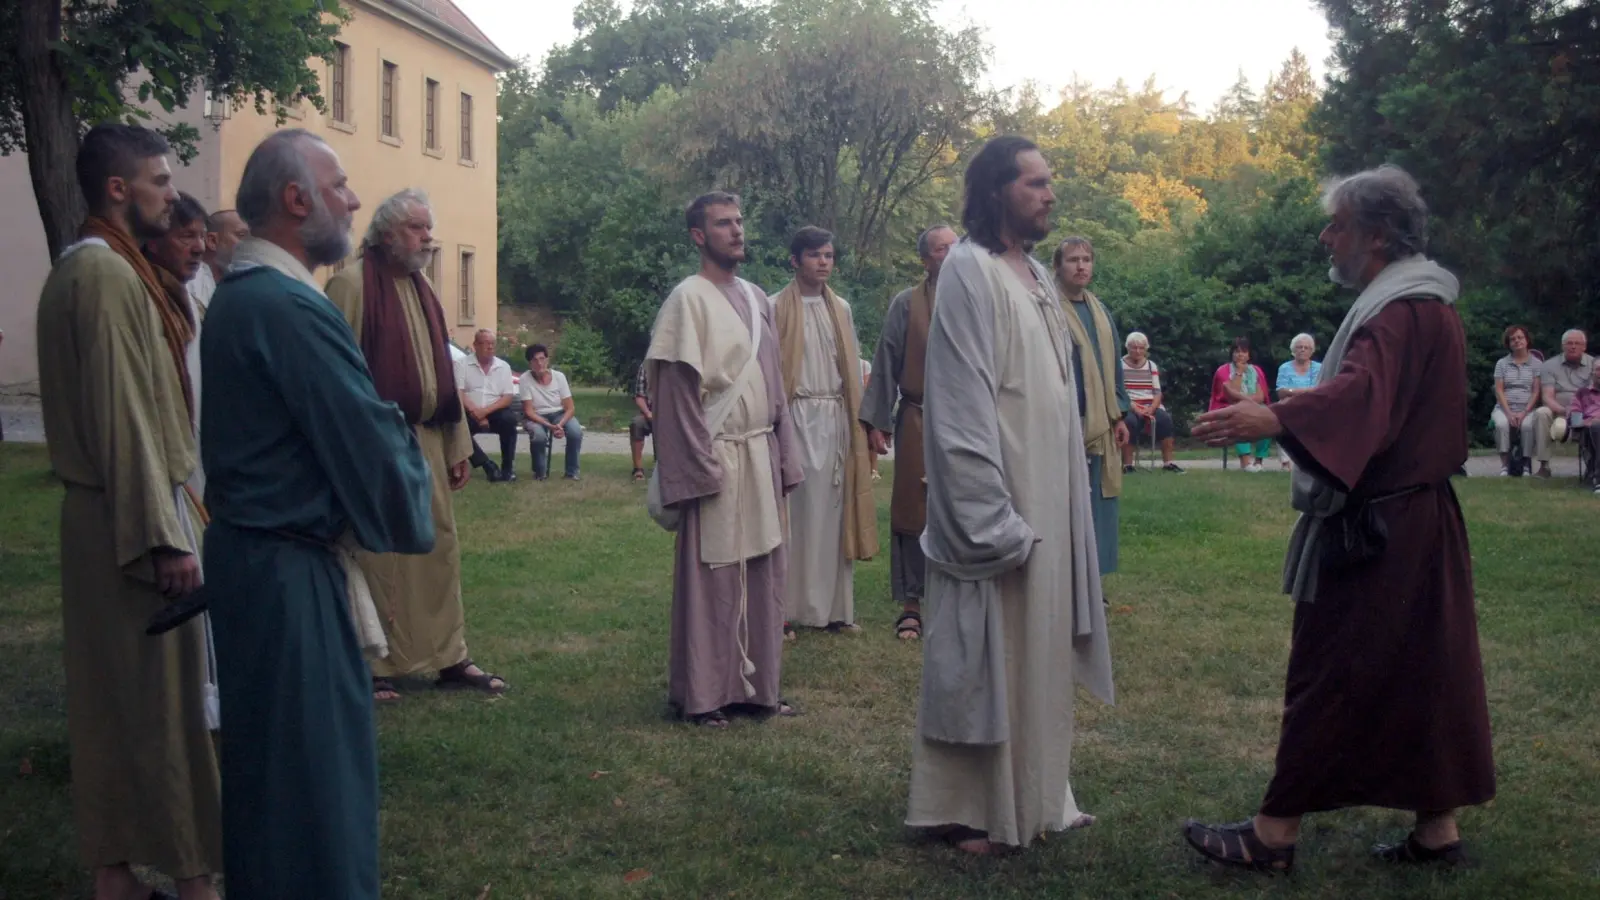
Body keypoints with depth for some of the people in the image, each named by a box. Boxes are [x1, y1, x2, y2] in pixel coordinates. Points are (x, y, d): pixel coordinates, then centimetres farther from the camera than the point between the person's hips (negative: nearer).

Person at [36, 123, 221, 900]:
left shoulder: (83, 267, 14)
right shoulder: (109, 273, -16)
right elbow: (123, 414, -21)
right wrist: (164, 534, -20)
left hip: (103, 510, 10)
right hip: (133, 514, -10)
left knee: (112, 696, 13)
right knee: (163, 698, -2)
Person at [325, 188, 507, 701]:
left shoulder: (421, 288, 15)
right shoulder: (352, 284, -9)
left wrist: (458, 445, 16)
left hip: (427, 441, 7)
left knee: (441, 548, 10)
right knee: (375, 556, 0)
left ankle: (450, 658, 19)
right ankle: (375, 666, 12)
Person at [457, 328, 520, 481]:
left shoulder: (503, 366, 7)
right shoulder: (462, 364, 2)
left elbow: (509, 397, 0)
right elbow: (458, 393, -7)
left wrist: (486, 411, -15)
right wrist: (475, 411, -19)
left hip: (494, 412, 1)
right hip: (470, 413, -1)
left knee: (509, 419, -31)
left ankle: (506, 468, -19)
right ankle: (488, 466, -25)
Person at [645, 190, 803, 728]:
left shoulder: (756, 299, 13)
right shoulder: (689, 299, -9)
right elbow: (676, 391, -13)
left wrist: (783, 458, 12)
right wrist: (698, 470, -17)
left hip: (761, 456, 7)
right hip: (717, 458, -7)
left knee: (763, 574, 11)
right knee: (710, 578, 0)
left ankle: (756, 685, 21)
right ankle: (702, 695, 11)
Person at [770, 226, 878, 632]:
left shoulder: (841, 309, 13)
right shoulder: (777, 308, -1)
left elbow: (852, 369, 15)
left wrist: (857, 422, 10)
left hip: (836, 418, 4)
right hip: (796, 418, -4)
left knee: (833, 509, 5)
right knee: (796, 509, -4)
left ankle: (835, 605, 10)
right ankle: (789, 607, 3)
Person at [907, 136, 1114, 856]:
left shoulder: (1036, 274, 13)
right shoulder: (969, 270, -12)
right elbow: (962, 404, -17)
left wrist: (1060, 499, 11)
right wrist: (991, 516, -21)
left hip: (1047, 494, 8)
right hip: (997, 499, -8)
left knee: (1036, 646, 14)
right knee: (984, 651, 0)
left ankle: (1033, 792, 25)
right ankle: (963, 808, 12)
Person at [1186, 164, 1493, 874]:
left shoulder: (1402, 309, -19)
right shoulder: (1426, 302, 15)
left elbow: (1361, 392, -38)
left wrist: (1274, 419, -54)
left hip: (1376, 528, -10)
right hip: (1417, 519, 10)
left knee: (1328, 675, -5)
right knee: (1421, 671, 12)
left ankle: (1274, 834, 2)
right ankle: (1437, 827, 19)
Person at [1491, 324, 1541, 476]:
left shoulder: (1536, 364, 8)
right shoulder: (1502, 363, 11)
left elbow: (1536, 391, 1)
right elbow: (1499, 390, 2)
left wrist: (1524, 412, -12)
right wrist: (1509, 413, -11)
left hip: (1527, 408, -1)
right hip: (1504, 408, 1)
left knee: (1527, 425, -35)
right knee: (1501, 424, -33)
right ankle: (1505, 465, -27)